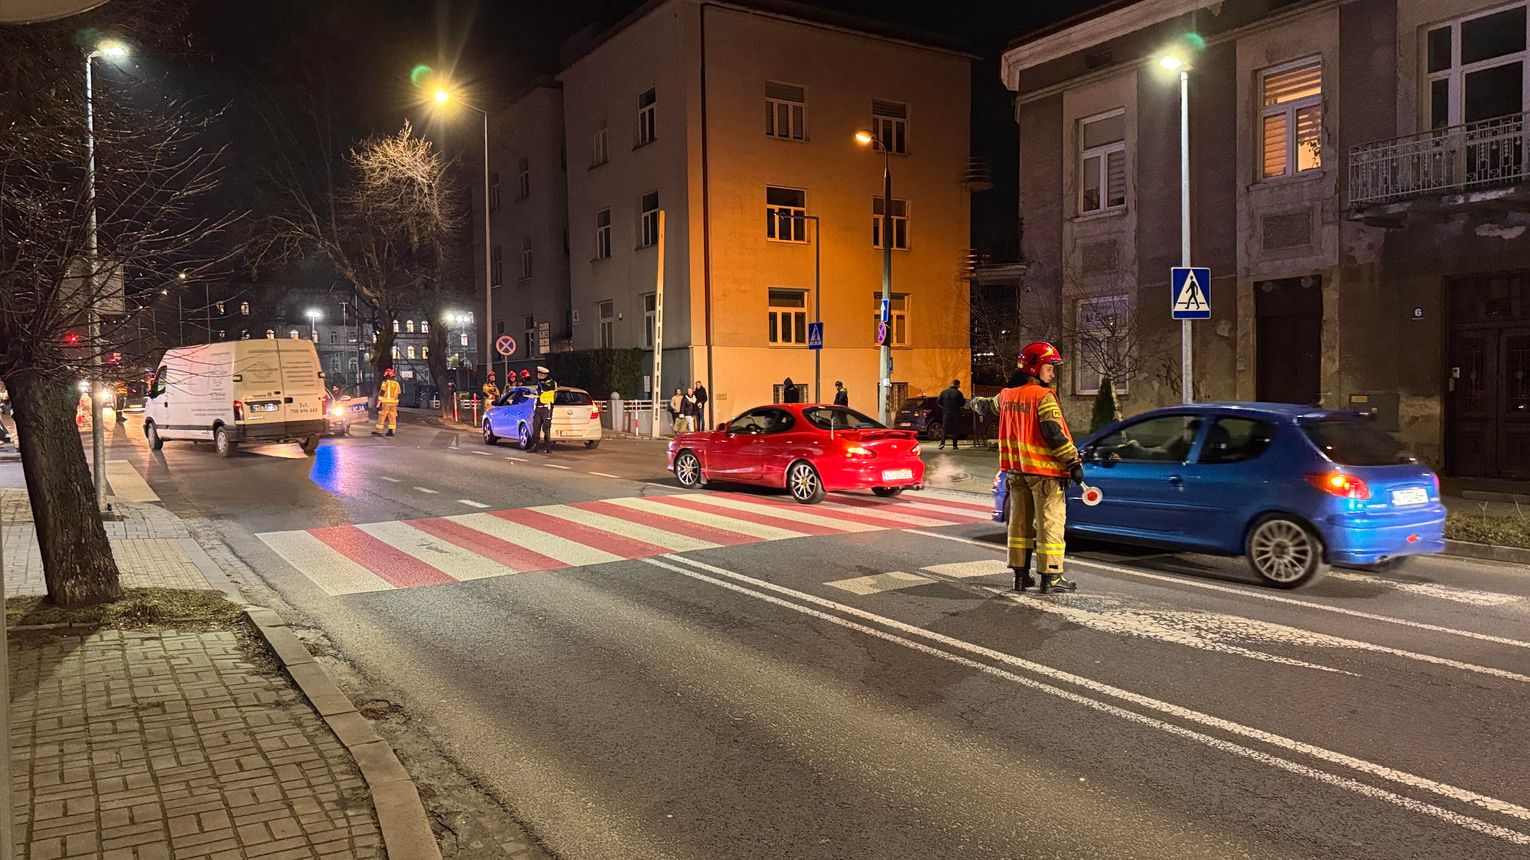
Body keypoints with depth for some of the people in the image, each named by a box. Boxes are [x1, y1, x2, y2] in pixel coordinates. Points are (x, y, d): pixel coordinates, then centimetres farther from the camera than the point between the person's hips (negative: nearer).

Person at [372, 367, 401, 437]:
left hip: (385, 402, -5)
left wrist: (379, 402, -7)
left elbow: (381, 392, -9)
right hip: (394, 403, 5)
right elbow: (399, 393, 14)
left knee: (381, 417, -2)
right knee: (392, 417, 8)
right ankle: (391, 431, 6)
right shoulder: (396, 383, 11)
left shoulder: (385, 382, -4)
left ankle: (378, 431, -3)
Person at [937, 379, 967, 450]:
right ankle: (954, 445, 6)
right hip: (955, 414, -2)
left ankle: (942, 442, -16)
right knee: (955, 429, 7)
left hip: (946, 413, 2)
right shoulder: (958, 393, -8)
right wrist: (964, 399, 15)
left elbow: (938, 401, 4)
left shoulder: (944, 392, 2)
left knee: (944, 428, 3)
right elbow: (962, 404, -5)